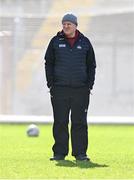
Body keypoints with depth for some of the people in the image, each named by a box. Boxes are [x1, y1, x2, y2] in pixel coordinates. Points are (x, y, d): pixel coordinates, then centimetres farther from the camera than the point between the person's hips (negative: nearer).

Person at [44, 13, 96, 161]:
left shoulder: (85, 42, 9)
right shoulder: (56, 42, 7)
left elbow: (91, 65, 12)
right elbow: (48, 63, 9)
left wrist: (89, 85, 2)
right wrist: (51, 84, 0)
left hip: (81, 89, 0)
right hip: (60, 89, 0)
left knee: (80, 122, 0)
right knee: (60, 122, -1)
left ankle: (80, 153, 4)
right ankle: (60, 153, 4)